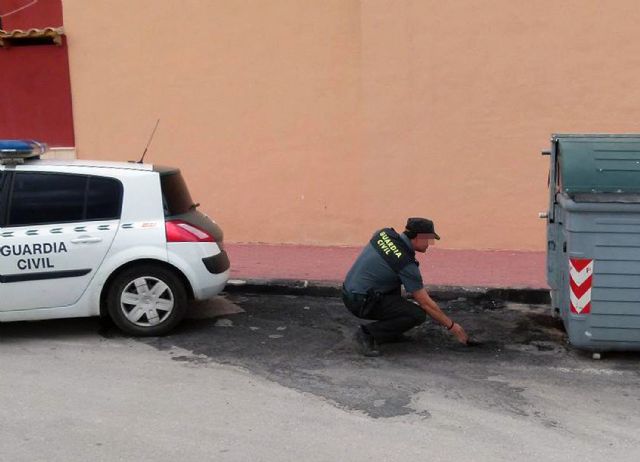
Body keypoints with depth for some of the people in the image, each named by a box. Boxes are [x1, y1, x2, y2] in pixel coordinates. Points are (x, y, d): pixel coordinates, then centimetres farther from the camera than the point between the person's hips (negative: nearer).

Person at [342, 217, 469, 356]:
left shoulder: (384, 233, 2)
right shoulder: (406, 264, -17)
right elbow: (426, 303, -10)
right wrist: (451, 325, 1)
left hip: (348, 291, 9)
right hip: (361, 303, -9)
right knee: (418, 315, -10)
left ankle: (388, 331, 21)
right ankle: (368, 333, -5)